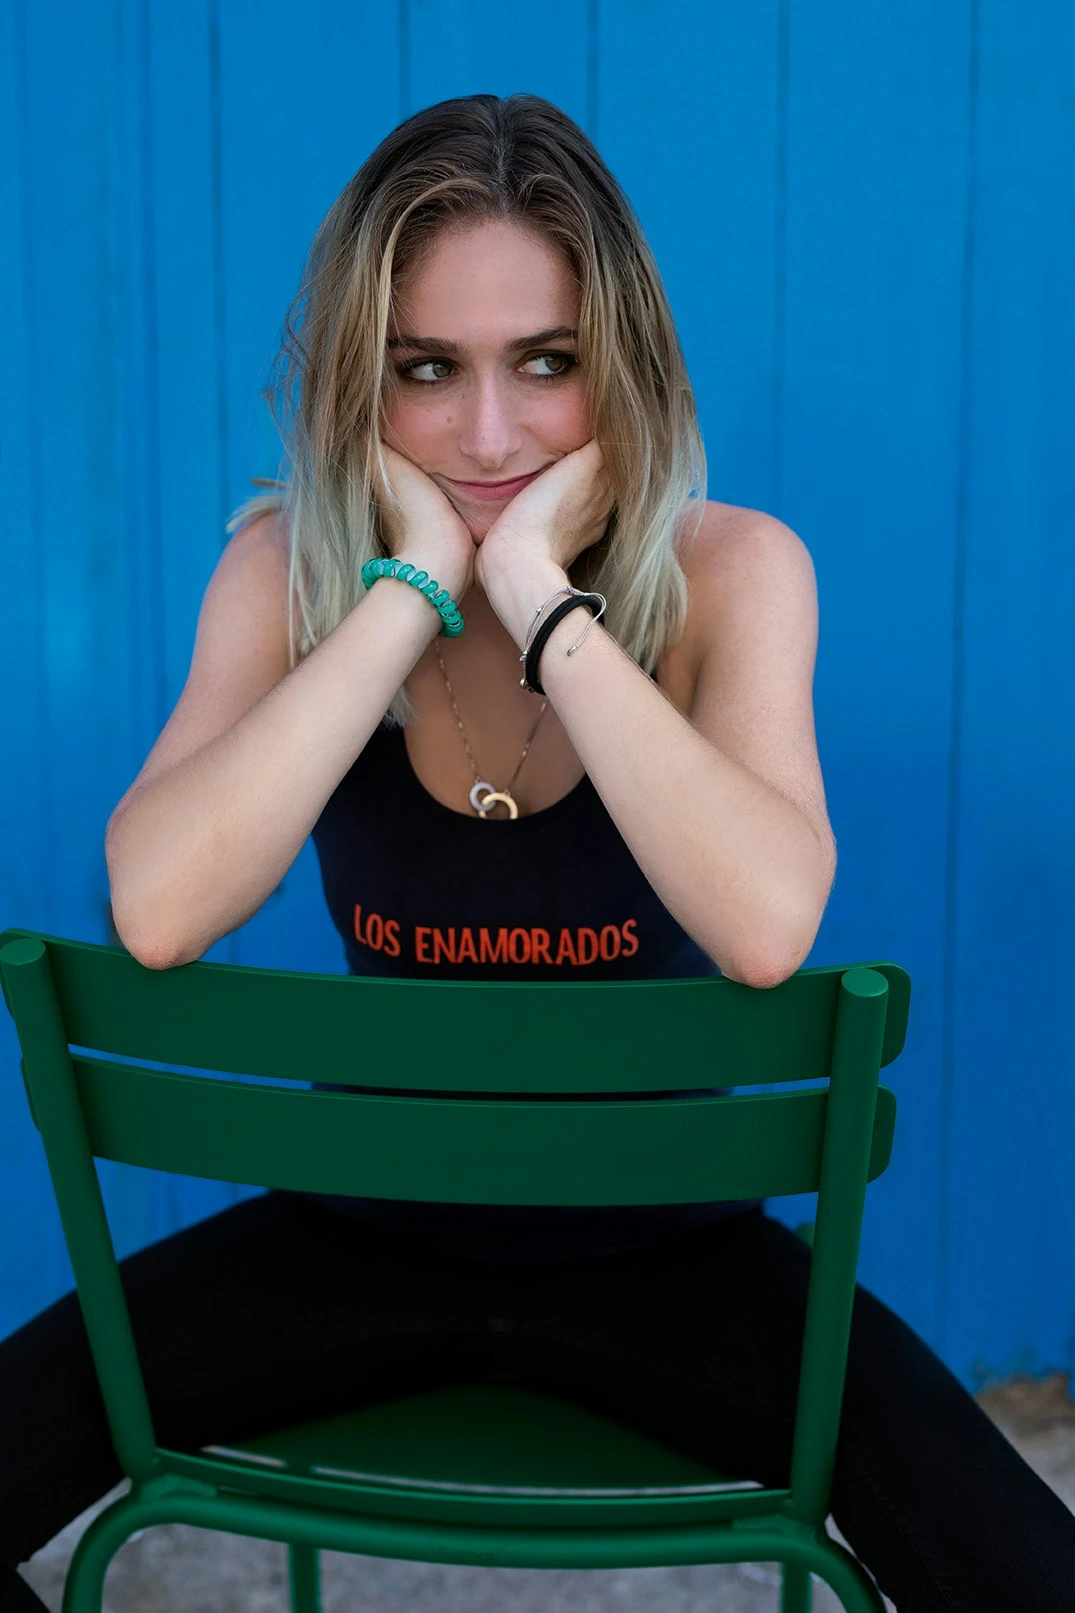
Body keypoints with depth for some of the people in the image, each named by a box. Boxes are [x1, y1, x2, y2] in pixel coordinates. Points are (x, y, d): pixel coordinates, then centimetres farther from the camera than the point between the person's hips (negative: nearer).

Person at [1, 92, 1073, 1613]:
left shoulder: (731, 571, -13)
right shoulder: (288, 570, -9)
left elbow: (768, 930, -32)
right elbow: (157, 913, -26)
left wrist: (541, 600, -30)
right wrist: (412, 590, -26)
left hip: (659, 1243, -1)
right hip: (369, 1224, 2)